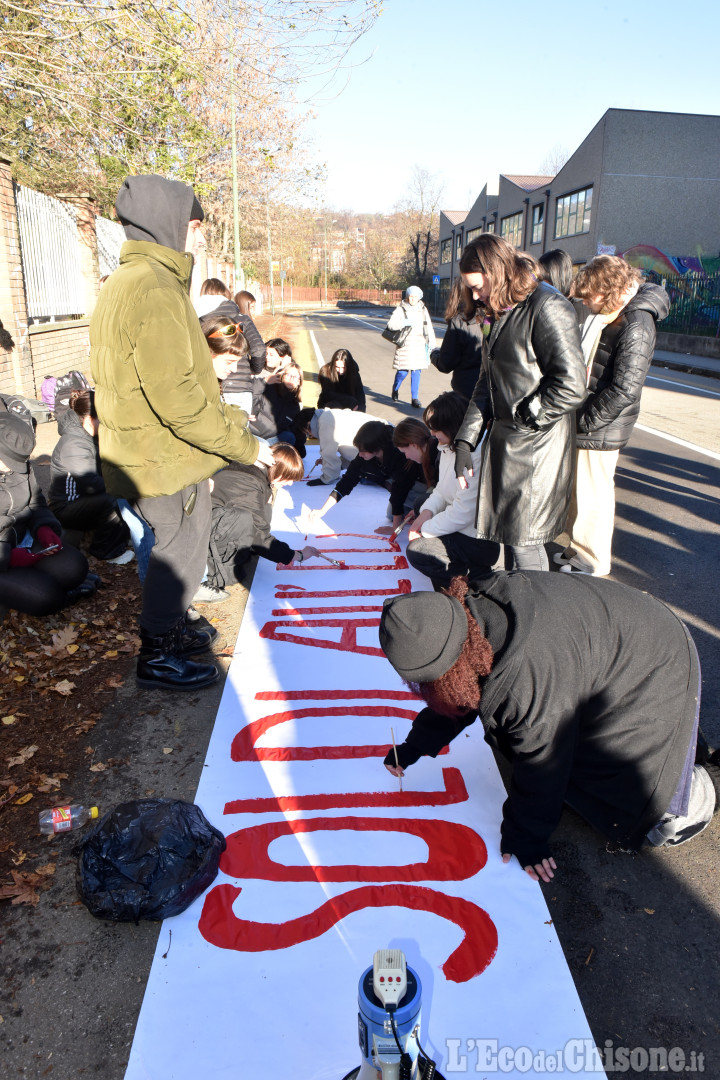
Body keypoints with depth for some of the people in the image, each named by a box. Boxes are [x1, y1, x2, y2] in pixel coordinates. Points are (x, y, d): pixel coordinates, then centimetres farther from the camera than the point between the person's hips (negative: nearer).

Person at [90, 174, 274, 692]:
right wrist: (243, 445, -17)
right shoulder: (154, 289, -22)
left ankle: (172, 630, 40)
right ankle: (158, 656, 22)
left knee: (181, 546, 22)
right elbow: (176, 397, -26)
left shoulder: (131, 281, 13)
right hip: (166, 460, -10)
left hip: (156, 453, 10)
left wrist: (225, 415, 17)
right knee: (181, 550, 5)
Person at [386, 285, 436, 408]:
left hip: (419, 345, 4)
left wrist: (431, 342, 10)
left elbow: (429, 327, 17)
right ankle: (395, 390, 26)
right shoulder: (401, 309, -2)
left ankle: (415, 399, 7)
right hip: (405, 345, -3)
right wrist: (406, 322, -24)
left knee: (416, 372, 1)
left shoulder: (423, 309, 12)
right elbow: (391, 324, -12)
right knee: (403, 371, -4)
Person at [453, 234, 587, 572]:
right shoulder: (499, 313, 15)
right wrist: (466, 439, 9)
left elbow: (571, 386, -20)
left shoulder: (547, 308, -15)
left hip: (538, 447, -9)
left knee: (524, 542, -3)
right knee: (504, 533, 13)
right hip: (504, 441, 9)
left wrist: (523, 417, -10)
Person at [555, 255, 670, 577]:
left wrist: (581, 422, -17)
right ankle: (578, 549, 36)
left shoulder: (636, 325, -18)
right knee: (578, 491, 19)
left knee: (592, 496, 3)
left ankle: (590, 564, 19)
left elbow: (623, 391, -22)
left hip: (599, 430, -9)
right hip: (580, 420, 9)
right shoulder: (600, 313, 9)